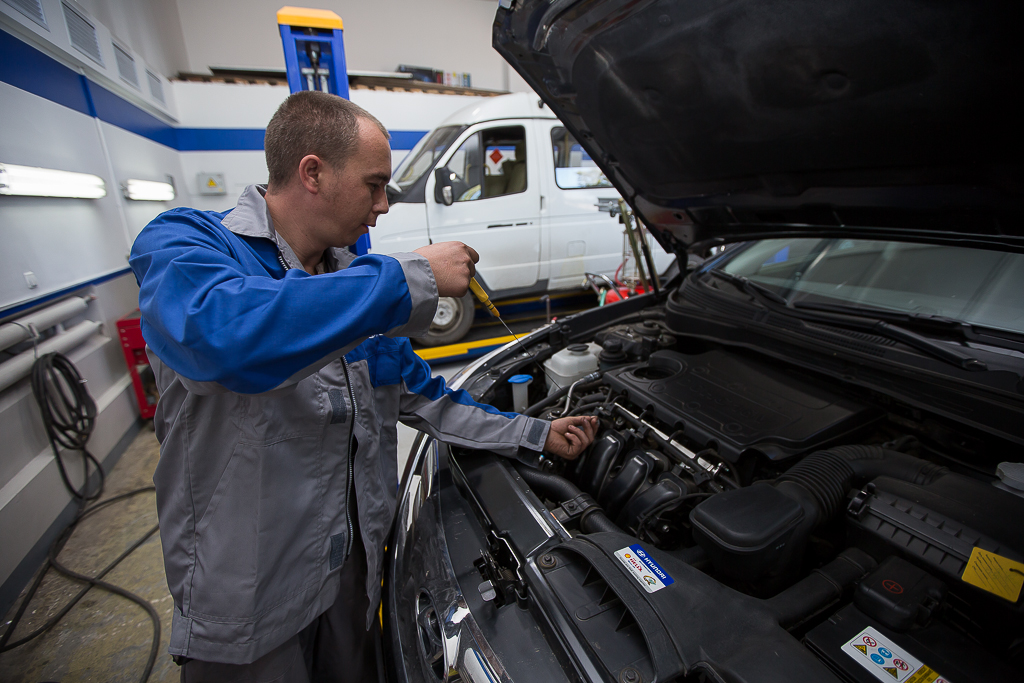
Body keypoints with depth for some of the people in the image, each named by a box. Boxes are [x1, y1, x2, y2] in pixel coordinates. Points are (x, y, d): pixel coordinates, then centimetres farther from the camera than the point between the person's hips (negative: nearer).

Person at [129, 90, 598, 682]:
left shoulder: (356, 280, 3)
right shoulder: (183, 244, -15)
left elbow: (423, 397, 7)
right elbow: (224, 330, -42)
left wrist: (538, 434, 5)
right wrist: (412, 278, -33)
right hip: (243, 600, -5)